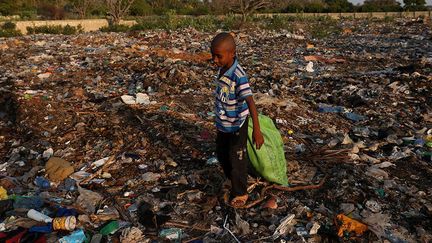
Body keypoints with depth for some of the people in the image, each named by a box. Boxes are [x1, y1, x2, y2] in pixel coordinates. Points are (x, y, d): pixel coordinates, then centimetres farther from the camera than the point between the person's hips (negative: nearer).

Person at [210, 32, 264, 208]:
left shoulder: (239, 76, -29)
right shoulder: (223, 68, -4)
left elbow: (250, 102, -34)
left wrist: (257, 130, -38)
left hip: (237, 125, -8)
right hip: (223, 123, 8)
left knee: (237, 159, 8)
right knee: (221, 154, 23)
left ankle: (240, 193, 30)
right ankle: (234, 180, 48)